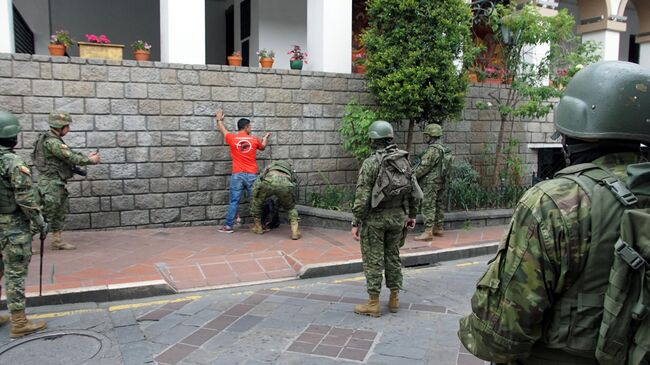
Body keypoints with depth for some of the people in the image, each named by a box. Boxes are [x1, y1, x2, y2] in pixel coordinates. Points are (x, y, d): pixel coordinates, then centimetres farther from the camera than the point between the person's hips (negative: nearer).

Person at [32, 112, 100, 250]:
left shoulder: (55, 140, 13)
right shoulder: (52, 142, -18)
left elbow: (69, 155, 14)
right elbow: (70, 157, -19)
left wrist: (87, 157, 3)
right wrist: (90, 160, -9)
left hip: (58, 183, 10)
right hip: (50, 183, -10)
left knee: (61, 212, 12)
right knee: (46, 214, -5)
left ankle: (57, 241, 19)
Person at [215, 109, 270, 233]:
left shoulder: (232, 138, 0)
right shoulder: (254, 139, 2)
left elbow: (223, 130, 22)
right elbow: (262, 147, 25)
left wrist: (219, 119, 42)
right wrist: (266, 137, 46)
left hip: (237, 175, 0)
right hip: (252, 175, 0)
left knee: (234, 201, 2)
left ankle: (228, 226, 3)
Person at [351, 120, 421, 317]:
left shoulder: (371, 163, -15)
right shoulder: (404, 160, 4)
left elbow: (362, 196, -17)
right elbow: (414, 190, 7)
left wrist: (356, 223, -12)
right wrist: (412, 214, 17)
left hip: (375, 218, -6)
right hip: (397, 216, 6)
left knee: (373, 260, 2)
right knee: (393, 257, 16)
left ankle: (373, 304, 9)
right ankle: (394, 299, 23)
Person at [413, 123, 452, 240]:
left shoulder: (432, 150, -18)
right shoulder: (444, 149, 12)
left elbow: (424, 167, -19)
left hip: (431, 182, -10)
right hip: (441, 181, 10)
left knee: (428, 206, -8)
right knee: (438, 204, 14)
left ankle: (428, 232, -9)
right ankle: (439, 228, 22)